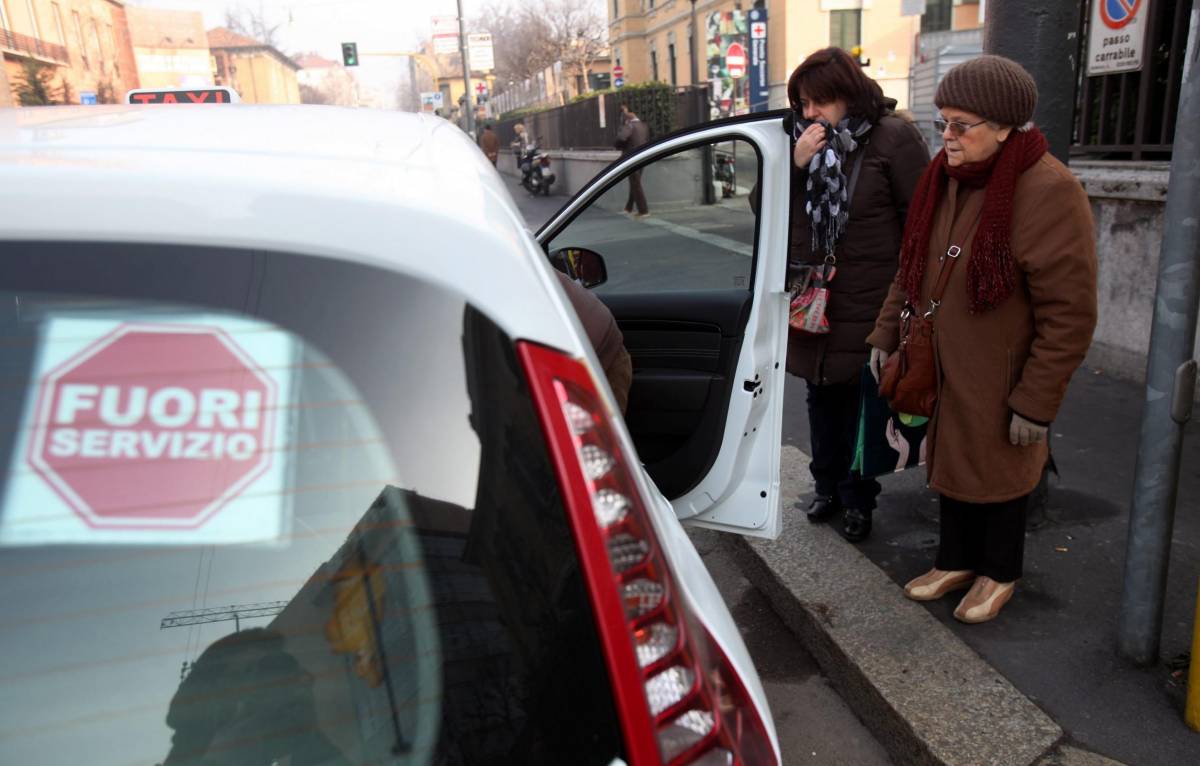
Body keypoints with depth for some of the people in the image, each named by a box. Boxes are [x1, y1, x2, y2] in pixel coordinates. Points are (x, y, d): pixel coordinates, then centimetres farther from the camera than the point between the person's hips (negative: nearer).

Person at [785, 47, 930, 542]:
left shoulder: (892, 138, -10)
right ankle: (827, 487, 33)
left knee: (860, 404, 6)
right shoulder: (804, 139, 5)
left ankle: (858, 501, 23)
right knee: (822, 397, 16)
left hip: (867, 305, -5)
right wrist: (796, 164, -12)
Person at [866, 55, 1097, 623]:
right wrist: (885, 335, 10)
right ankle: (957, 560, 39)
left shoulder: (1048, 192, -20)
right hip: (939, 366, 6)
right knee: (950, 461, 18)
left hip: (997, 379, -6)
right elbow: (910, 268, 14)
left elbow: (1070, 314, -19)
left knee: (997, 471, 11)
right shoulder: (943, 178, 3)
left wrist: (1037, 401, -17)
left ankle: (999, 573, 35)